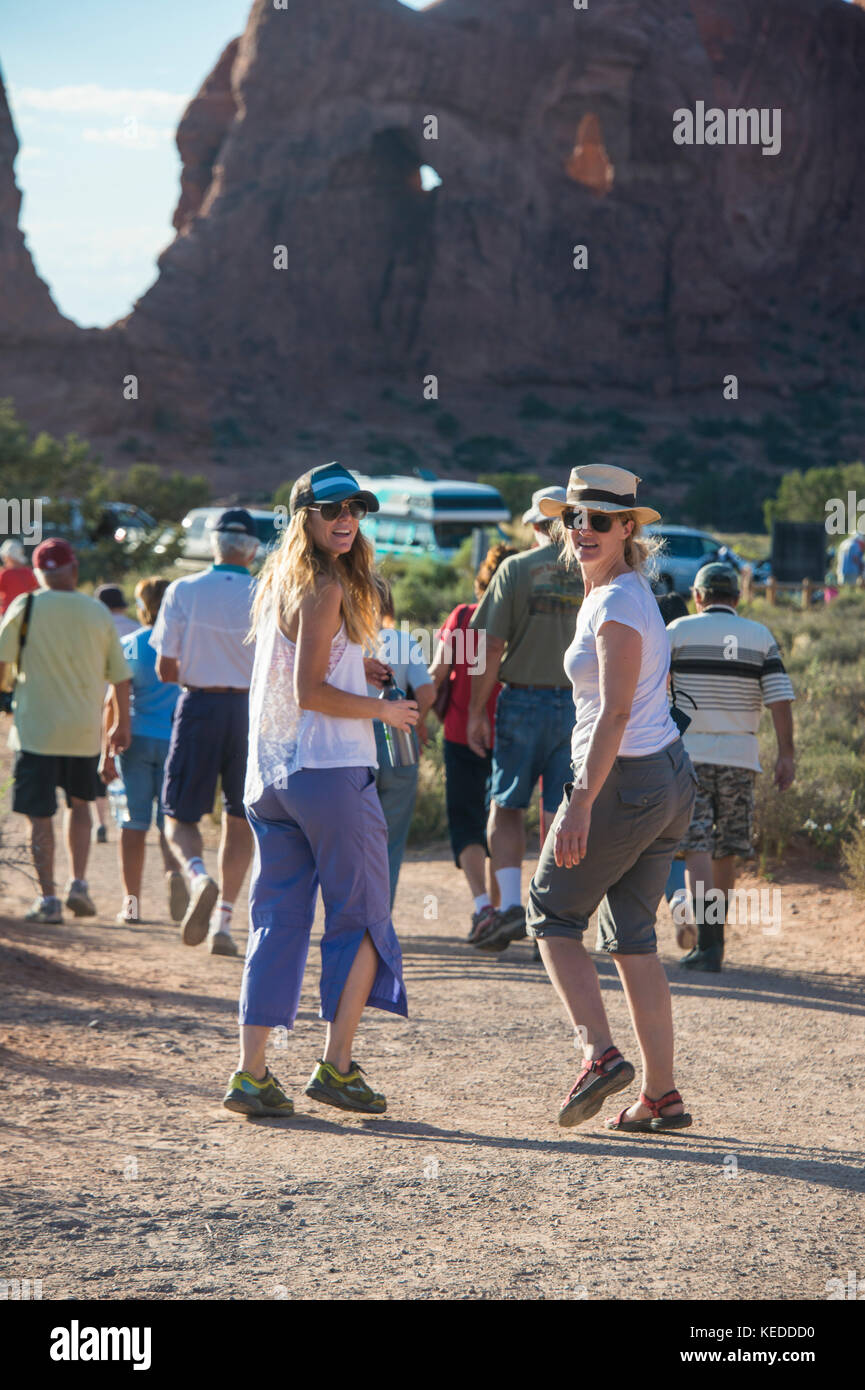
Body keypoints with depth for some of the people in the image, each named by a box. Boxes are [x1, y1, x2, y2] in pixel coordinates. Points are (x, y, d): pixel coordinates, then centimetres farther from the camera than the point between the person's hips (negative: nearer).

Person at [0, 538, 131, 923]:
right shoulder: (99, 613, 3)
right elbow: (120, 677, 8)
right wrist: (122, 724, 20)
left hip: (36, 728, -3)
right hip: (85, 731, 3)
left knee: (40, 816, 2)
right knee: (79, 804, 21)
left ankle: (48, 900, 1)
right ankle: (78, 885, 12)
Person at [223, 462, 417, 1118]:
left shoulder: (278, 582, 15)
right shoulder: (324, 588, -12)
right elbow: (310, 692, -18)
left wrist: (354, 666, 17)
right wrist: (386, 709, -7)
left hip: (269, 778, 8)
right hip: (330, 769, -8)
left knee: (277, 921, 8)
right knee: (361, 918, 3)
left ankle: (252, 1072, 4)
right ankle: (336, 1065, 1)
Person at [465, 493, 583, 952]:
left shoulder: (517, 569, -3)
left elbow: (491, 645, -7)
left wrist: (476, 711, -1)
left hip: (524, 700, -2)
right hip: (579, 705, 2)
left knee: (506, 806, 9)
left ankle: (510, 904, -7)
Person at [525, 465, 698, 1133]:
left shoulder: (616, 605, -15)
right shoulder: (630, 589, 15)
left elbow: (615, 712, -21)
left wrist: (581, 804, -25)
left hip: (625, 781, -9)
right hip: (672, 777, 9)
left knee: (552, 915, 5)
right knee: (632, 937, 11)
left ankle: (601, 1054, -7)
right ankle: (661, 1095, 10)